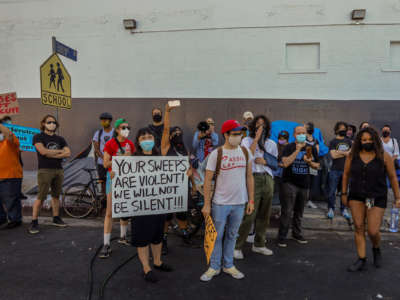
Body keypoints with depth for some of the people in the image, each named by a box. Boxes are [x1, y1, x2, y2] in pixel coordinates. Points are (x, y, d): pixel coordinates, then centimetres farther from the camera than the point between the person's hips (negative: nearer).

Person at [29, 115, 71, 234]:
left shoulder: (60, 139, 13)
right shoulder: (38, 137, 1)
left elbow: (68, 153, 0)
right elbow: (43, 151, -15)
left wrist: (51, 155, -9)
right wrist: (60, 151, -4)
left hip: (58, 170, 5)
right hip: (45, 170, -4)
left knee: (56, 196, 11)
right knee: (41, 197, -7)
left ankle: (56, 219, 21)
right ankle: (34, 222, 2)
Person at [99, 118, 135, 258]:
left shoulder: (130, 144, 6)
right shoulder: (110, 144, -8)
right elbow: (105, 164, -13)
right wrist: (122, 158, -19)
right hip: (114, 177, -5)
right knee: (110, 212, -6)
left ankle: (123, 237, 32)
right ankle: (106, 245, 0)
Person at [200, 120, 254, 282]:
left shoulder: (245, 152, 3)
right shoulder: (216, 154, -9)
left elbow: (249, 177, 9)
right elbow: (207, 180, -7)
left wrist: (251, 200, 6)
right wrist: (206, 204, -10)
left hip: (239, 203, 3)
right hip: (220, 203, -3)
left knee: (232, 236, 16)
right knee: (217, 236, 8)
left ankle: (228, 265, 32)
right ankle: (214, 267, 25)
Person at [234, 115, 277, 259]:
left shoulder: (272, 144, 17)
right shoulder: (247, 140, 5)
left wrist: (265, 162, -4)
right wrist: (256, 138, -11)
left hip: (268, 180, 5)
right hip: (253, 178, -5)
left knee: (264, 215, 11)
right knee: (249, 215, -11)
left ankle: (259, 244, 26)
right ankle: (237, 246, 0)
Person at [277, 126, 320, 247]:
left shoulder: (312, 148, 8)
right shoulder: (289, 147, -5)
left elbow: (317, 166, 13)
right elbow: (285, 163, -19)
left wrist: (309, 162, -9)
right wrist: (297, 150, -21)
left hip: (304, 184, 4)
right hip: (290, 183, -4)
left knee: (299, 212, 16)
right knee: (287, 212, -5)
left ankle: (297, 234, 32)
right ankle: (281, 237, 5)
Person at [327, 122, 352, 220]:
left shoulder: (348, 141, 13)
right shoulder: (333, 142, 2)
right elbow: (333, 155, -10)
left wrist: (340, 152, -9)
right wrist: (346, 153, -5)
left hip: (346, 169, 3)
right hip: (335, 170, -3)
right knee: (332, 191, -1)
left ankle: (344, 209, 19)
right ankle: (331, 209, 10)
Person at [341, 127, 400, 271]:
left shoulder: (384, 156, -7)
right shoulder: (352, 155, -2)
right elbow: (346, 174, 6)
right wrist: (344, 193, 7)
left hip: (377, 198, -2)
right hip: (356, 197, 2)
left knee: (373, 231, -2)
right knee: (359, 227, 2)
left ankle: (376, 249, 32)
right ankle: (361, 260, 13)